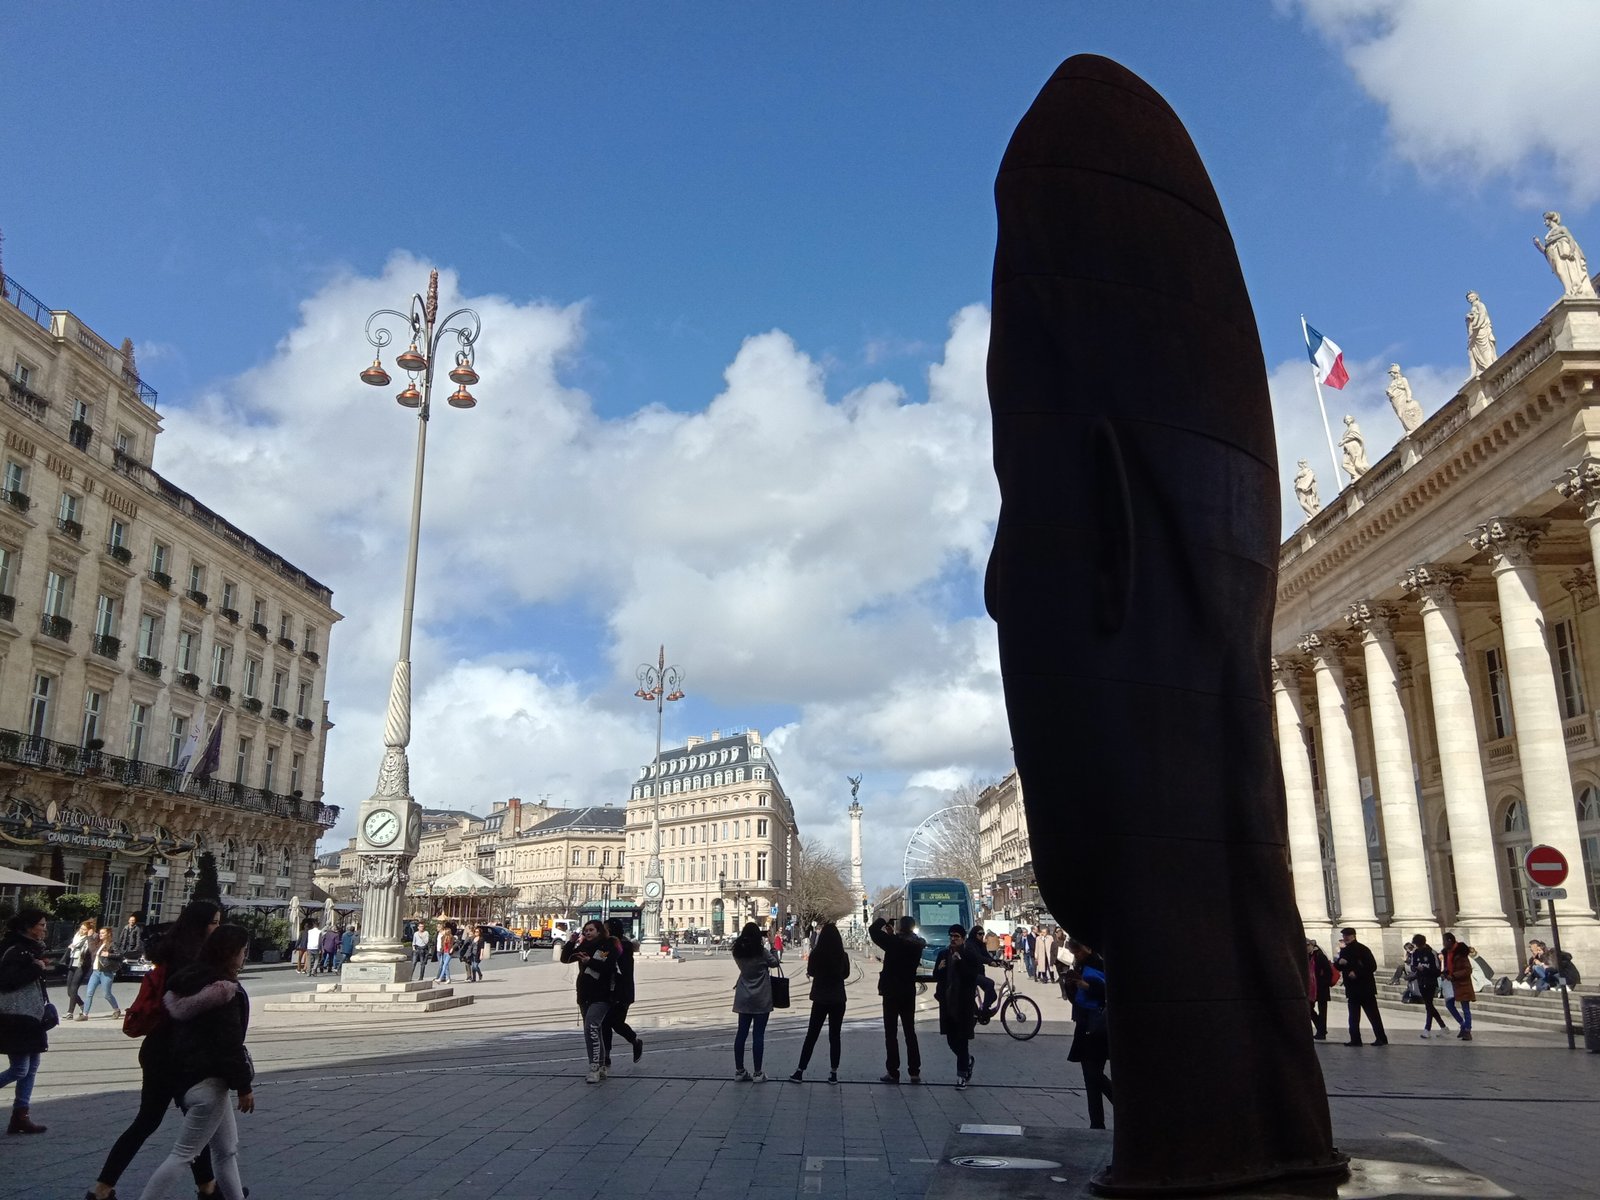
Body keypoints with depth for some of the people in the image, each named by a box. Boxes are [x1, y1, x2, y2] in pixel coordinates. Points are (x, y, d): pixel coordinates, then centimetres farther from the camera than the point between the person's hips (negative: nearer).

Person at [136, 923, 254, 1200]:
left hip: (186, 1074, 10)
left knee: (227, 1150, 16)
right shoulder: (223, 990, -18)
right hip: (209, 1082, -10)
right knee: (184, 1154, -2)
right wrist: (244, 1085, -14)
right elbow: (229, 1044, -20)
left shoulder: (190, 980, 10)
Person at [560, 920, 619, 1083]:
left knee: (591, 1027, -21)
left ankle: (595, 1067, -21)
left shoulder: (610, 946, -8)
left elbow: (608, 967, -21)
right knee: (595, 1032, 14)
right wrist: (571, 942, -5)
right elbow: (565, 958, 8)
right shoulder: (584, 946, 10)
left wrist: (590, 961, -26)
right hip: (584, 996, 7)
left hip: (601, 996, -7)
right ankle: (601, 1067, 24)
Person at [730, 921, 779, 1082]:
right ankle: (757, 1073, 4)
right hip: (761, 999, -4)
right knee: (758, 1034, 0)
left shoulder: (738, 952, -2)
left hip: (743, 998, 4)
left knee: (741, 1033, 10)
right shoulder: (762, 952, -14)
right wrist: (770, 948, 13)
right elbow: (774, 963, 1)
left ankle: (739, 1071, 16)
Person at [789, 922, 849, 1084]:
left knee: (811, 1035, 9)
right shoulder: (843, 956, -9)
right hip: (838, 999, 1)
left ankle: (800, 1070, 9)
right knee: (834, 1036, 9)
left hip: (820, 999, 0)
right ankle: (833, 1073, 9)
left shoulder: (815, 954, -12)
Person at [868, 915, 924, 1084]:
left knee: (891, 1033, 2)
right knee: (910, 1032, 12)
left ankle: (892, 1072, 2)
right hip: (909, 993, 5)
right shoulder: (917, 945, -1)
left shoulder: (894, 942, -17)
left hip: (891, 992, -5)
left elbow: (873, 931, -10)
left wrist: (881, 921, 6)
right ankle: (914, 1072, 11)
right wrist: (894, 934, 9)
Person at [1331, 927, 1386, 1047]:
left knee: (1373, 1014, -3)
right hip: (1352, 988, 7)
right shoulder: (1344, 951, 12)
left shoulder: (1362, 949, -10)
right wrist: (1339, 962, -6)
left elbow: (1372, 966, -15)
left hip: (1366, 988, -7)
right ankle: (1355, 1039, 12)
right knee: (1353, 1016, 8)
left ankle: (1381, 1038, 1)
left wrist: (1357, 973, -20)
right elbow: (1337, 967, 17)